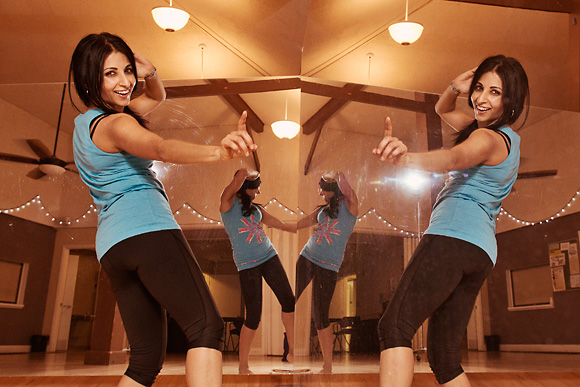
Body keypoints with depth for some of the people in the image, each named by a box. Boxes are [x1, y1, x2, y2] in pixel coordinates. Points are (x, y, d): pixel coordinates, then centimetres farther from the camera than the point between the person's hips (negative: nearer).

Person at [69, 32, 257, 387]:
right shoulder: (115, 124, -4)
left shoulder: (85, 121, 25)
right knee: (207, 327, -21)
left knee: (147, 358, 9)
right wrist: (219, 152, -45)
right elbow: (162, 148, -26)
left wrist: (150, 73, 11)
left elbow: (157, 98, 34)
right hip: (147, 230, -9)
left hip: (110, 246, 10)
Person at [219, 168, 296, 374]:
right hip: (247, 263, -6)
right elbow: (242, 174, -16)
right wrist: (252, 173, 5)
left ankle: (292, 352, 13)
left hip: (269, 256, 6)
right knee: (253, 316, -4)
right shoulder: (228, 201, -2)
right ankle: (243, 366, 13)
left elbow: (282, 225, 20)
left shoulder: (256, 208, 15)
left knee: (288, 299, -1)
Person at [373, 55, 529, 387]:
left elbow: (453, 158, -28)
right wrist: (456, 88, 13)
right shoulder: (506, 135, 26)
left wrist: (406, 158, -48)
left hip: (454, 236, -10)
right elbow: (443, 110, 36)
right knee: (444, 357, 9)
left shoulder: (488, 139, -4)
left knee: (395, 326, -23)